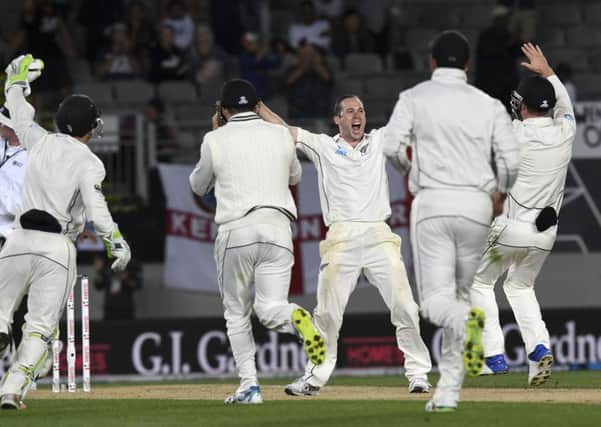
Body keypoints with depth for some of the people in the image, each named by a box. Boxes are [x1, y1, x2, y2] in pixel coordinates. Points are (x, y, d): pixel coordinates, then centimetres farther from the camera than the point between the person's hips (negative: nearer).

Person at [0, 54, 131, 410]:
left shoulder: (41, 142, 9)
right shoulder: (89, 163, -2)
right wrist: (117, 242, -12)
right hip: (58, 247, -3)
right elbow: (96, 206, -16)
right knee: (41, 325, 2)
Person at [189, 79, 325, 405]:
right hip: (278, 228, 2)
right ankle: (296, 318, -35)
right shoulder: (280, 135, 11)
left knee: (237, 312, 12)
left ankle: (249, 384, 3)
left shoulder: (216, 140, 3)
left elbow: (198, 186, 19)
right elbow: (294, 176, 29)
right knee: (270, 308, 1)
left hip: (236, 231, -2)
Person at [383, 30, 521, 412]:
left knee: (436, 300, -4)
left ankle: (466, 321, -40)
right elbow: (512, 159, 0)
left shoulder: (414, 98, 5)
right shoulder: (489, 105, 9)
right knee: (462, 292, 15)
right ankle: (448, 390, 12)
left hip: (432, 203, -2)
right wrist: (499, 195, 20)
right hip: (476, 205, 2)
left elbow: (391, 148, -4)